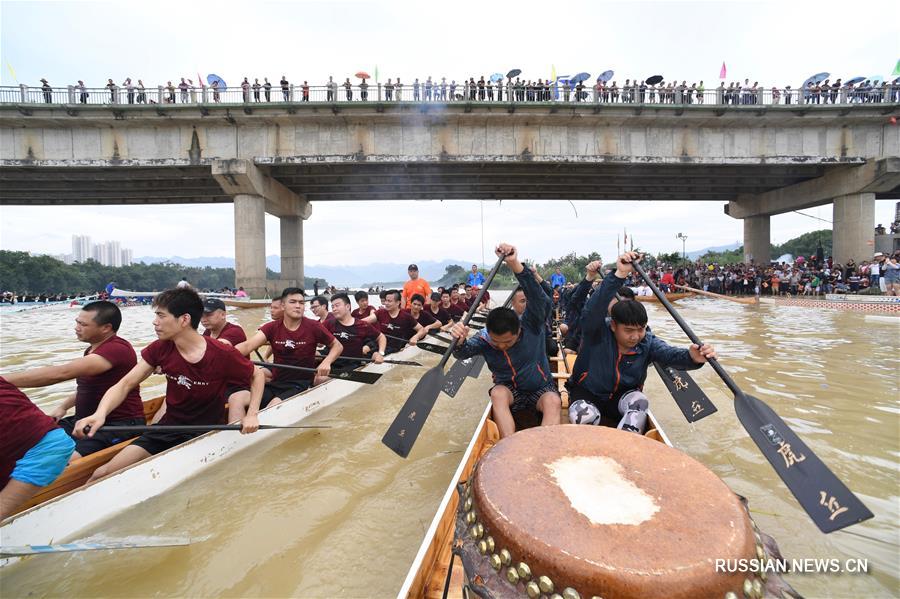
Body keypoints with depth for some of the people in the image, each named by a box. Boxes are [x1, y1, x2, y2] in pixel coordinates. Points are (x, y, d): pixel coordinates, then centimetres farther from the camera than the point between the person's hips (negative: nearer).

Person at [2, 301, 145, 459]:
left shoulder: (117, 349, -21)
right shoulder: (92, 349, 14)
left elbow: (60, 373, -26)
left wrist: (4, 380, -23)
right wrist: (63, 406, 10)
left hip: (120, 425, -10)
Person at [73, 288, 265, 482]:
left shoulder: (223, 354, -19)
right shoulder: (160, 349, -5)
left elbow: (257, 375, -6)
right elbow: (125, 385, -5)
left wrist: (252, 415, -17)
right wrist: (100, 414, -25)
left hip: (206, 436, -4)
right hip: (168, 429, 4)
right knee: (101, 475, -4)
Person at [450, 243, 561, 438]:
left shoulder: (531, 325, -20)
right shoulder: (485, 337, -15)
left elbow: (539, 299, -38)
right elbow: (463, 354, -30)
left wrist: (515, 265, -53)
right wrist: (460, 342, -56)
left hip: (540, 388, -1)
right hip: (509, 389, 1)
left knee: (553, 401, -32)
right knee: (498, 394, -31)